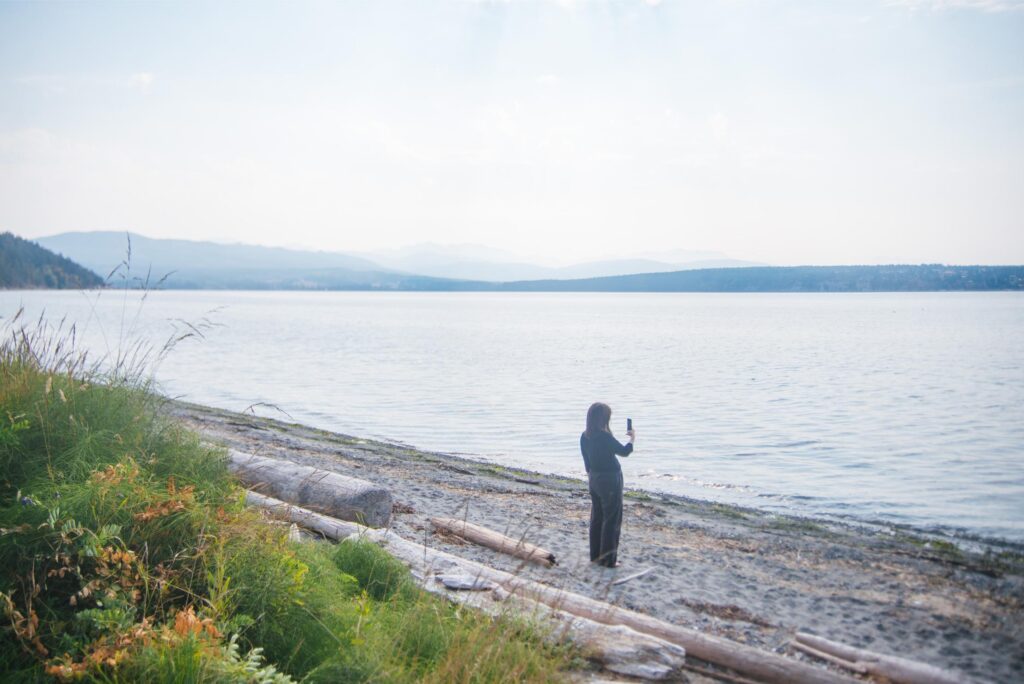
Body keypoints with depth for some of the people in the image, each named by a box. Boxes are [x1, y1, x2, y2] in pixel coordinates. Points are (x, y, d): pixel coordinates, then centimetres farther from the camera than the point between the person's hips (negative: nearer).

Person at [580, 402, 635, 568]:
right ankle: (608, 559, 6)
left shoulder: (585, 437, -1)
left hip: (595, 479, 7)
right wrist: (632, 439, 9)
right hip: (610, 480, -7)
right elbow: (624, 451, -9)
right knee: (611, 520, 2)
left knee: (596, 518, 16)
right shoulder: (605, 437, -23)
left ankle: (595, 555, 23)